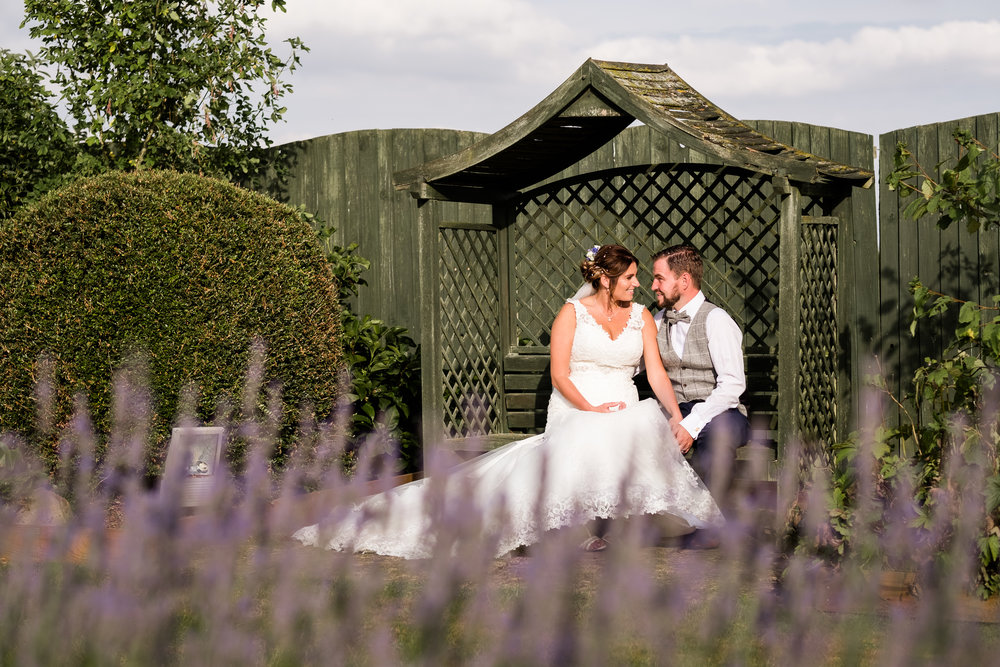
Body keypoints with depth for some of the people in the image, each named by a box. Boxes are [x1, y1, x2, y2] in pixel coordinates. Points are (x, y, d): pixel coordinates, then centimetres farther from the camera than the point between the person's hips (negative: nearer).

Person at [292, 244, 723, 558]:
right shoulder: (573, 312, 1)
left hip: (625, 415, 3)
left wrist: (677, 417, -13)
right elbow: (559, 374, -6)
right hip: (573, 415, -3)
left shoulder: (641, 318, 12)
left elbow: (657, 375, 3)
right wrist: (590, 409, -20)